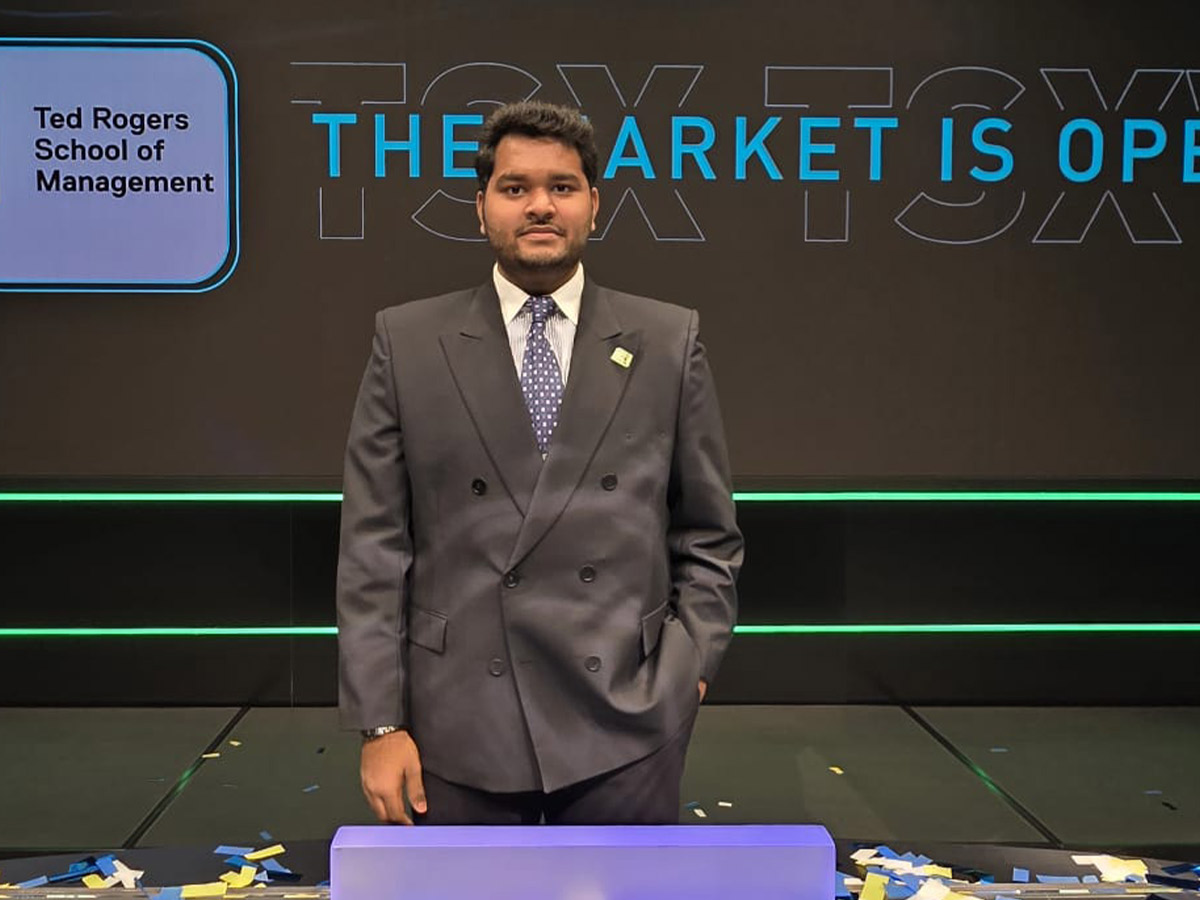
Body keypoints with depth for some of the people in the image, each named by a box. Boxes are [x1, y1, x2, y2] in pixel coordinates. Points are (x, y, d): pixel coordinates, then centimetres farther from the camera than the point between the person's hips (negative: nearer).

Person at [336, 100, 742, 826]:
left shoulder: (669, 343, 5)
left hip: (624, 728, 0)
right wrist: (380, 723, -3)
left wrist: (688, 670, 0)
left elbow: (709, 538, 9)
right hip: (459, 726, 0)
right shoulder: (408, 343, 4)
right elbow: (373, 548, 1)